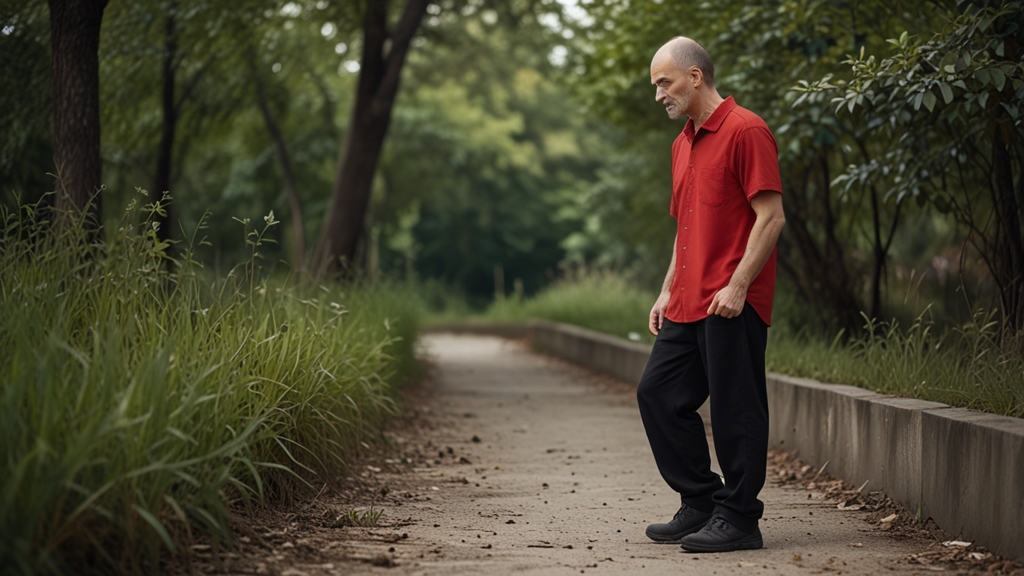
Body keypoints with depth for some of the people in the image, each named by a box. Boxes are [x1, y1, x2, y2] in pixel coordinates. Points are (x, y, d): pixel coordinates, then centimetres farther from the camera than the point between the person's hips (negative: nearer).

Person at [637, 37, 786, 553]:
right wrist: (668, 292, 18)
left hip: (732, 303, -9)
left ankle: (738, 519, 6)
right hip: (689, 303, 9)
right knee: (657, 393, 8)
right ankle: (700, 503, 17)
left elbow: (771, 216, -14)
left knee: (734, 409, -3)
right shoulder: (683, 144, 19)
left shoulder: (745, 131, -9)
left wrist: (737, 286, -19)